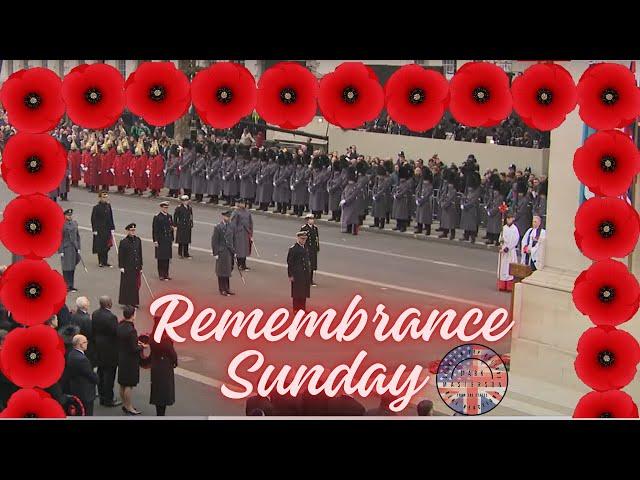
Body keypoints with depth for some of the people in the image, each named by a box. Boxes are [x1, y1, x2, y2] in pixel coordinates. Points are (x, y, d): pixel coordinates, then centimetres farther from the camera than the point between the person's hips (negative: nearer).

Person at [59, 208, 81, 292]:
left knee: (73, 268, 11)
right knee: (67, 268, -2)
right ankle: (67, 286, 5)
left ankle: (71, 286, 19)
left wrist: (78, 248, 9)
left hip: (74, 248, 6)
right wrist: (60, 251, -13)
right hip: (66, 249, -6)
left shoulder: (74, 223, 9)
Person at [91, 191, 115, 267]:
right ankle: (100, 262, 11)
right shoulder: (96, 208, -9)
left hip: (107, 229, 5)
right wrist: (95, 230, -12)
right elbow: (93, 219, -8)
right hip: (99, 229, -5)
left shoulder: (108, 206, 6)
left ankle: (105, 262, 14)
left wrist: (112, 228, 8)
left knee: (107, 246, 7)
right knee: (100, 246, 1)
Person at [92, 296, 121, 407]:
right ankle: (108, 399, 9)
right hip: (109, 350, -8)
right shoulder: (111, 317, -25)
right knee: (109, 375, 2)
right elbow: (116, 333, -23)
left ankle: (102, 397, 28)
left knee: (101, 374, 17)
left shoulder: (95, 314, -1)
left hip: (98, 349, 8)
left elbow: (93, 330, 6)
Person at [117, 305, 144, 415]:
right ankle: (129, 408, 12)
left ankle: (125, 404, 31)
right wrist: (141, 347, -5)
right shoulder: (131, 330, -26)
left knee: (122, 384, 18)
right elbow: (133, 349, -24)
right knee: (129, 385, 3)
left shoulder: (119, 327, -1)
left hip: (121, 358, 8)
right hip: (130, 361, -8)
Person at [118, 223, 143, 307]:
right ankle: (126, 302, 10)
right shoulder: (123, 242, -9)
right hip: (127, 267, -5)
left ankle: (134, 302, 19)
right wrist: (121, 266, -12)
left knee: (136, 285, 9)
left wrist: (140, 266, 11)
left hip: (136, 267, 5)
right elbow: (120, 255, -8)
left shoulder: (138, 240, 6)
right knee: (127, 285, 2)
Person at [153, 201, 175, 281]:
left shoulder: (169, 217, 11)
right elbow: (155, 230, -9)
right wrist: (155, 241, -13)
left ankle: (166, 274, 16)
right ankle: (161, 275, 5)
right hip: (161, 241, -6)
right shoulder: (157, 217, -7)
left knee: (167, 258, 9)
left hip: (168, 240, 6)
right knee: (161, 258, -1)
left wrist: (172, 239, 12)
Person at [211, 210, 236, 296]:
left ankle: (227, 288, 21)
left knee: (228, 270, 12)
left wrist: (234, 251, 11)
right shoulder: (218, 227, -11)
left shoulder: (231, 226, 7)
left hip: (230, 251, 6)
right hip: (222, 252, -6)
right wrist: (215, 253, -13)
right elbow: (214, 241, -10)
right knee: (222, 271, 2)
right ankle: (222, 289, 11)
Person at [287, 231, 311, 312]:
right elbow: (289, 263, -11)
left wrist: (308, 273, 13)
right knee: (296, 293, 2)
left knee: (304, 293, 11)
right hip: (296, 275, -6)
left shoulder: (305, 249, 10)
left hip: (305, 275, 6)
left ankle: (302, 308, 21)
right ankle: (296, 309, 11)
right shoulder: (293, 249, -11)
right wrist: (290, 275, -13)